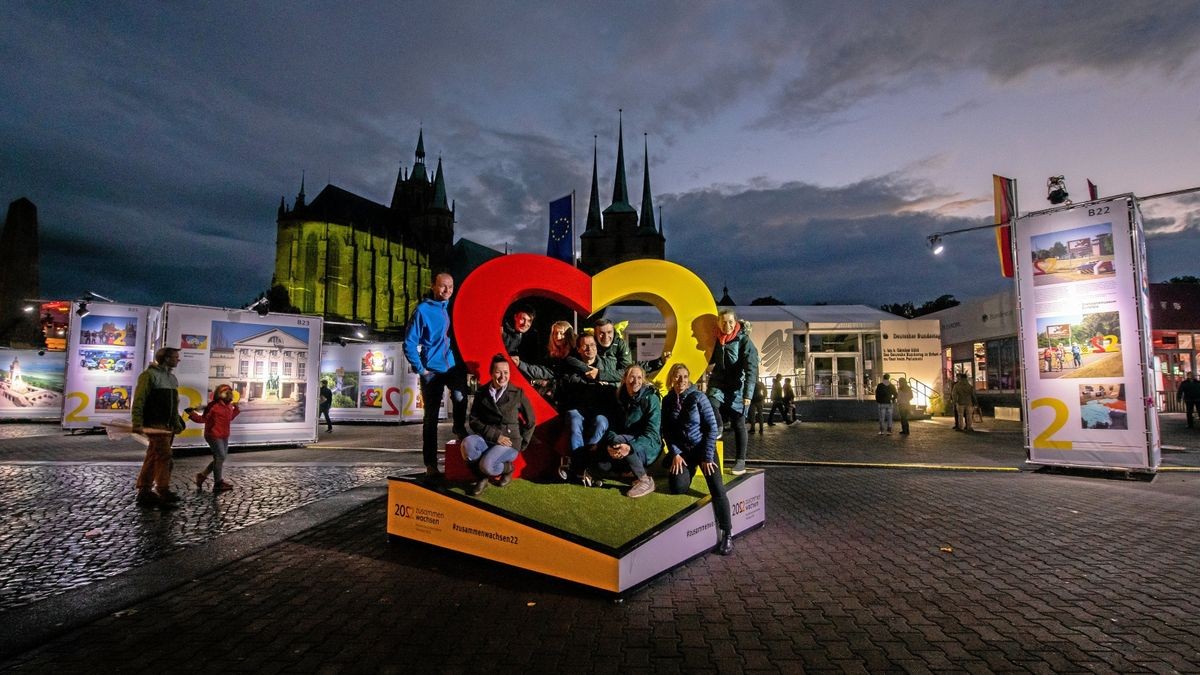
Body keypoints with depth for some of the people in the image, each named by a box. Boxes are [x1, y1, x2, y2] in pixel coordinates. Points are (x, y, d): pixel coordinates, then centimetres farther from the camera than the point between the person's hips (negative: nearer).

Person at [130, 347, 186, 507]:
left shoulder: (172, 378, 18)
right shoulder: (150, 374, -9)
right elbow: (139, 400, -15)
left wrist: (176, 423, 17)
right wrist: (137, 423, -23)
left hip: (167, 424, 9)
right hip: (155, 424, -9)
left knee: (153, 458, 11)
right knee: (164, 455, -11)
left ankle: (144, 492, 17)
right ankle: (163, 491, -8)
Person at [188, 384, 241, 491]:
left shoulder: (228, 407, 9)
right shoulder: (214, 407, -16)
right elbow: (202, 419, -15)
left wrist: (236, 409, 24)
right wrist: (192, 414, -29)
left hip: (224, 436, 9)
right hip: (214, 436, -9)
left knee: (220, 458, 14)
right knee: (220, 457, -9)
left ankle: (202, 475, 28)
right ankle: (218, 483, -2)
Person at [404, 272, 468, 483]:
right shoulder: (423, 310, -5)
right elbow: (410, 343, -4)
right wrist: (420, 369, -11)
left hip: (454, 366, 2)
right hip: (432, 370, -2)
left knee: (460, 396, -27)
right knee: (431, 418, 4)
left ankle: (459, 428, 4)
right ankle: (431, 466, 13)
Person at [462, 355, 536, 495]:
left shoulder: (517, 393, 2)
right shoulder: (482, 394, 7)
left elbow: (531, 421, 8)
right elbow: (473, 420, 0)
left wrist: (521, 444, 4)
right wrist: (494, 435, -13)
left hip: (509, 441, -3)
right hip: (486, 439, 3)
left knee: (487, 465, -31)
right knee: (467, 443, -32)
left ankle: (507, 468, 6)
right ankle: (483, 476, -5)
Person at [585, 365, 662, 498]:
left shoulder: (651, 398, -11)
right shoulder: (620, 399, 4)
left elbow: (652, 433, -19)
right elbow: (612, 427, -2)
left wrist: (631, 447, -35)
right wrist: (611, 444, -25)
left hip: (648, 448, -2)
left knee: (618, 440, -32)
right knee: (602, 465, -29)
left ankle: (644, 481, -16)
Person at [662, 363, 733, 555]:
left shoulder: (698, 397, -11)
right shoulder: (667, 401, -1)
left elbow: (712, 428, -11)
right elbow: (666, 431, 3)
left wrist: (707, 457, -13)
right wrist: (675, 454, -8)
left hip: (703, 447, -2)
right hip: (682, 450, 3)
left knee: (717, 489, -18)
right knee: (677, 487, -17)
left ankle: (726, 533, -6)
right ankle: (690, 469, 18)